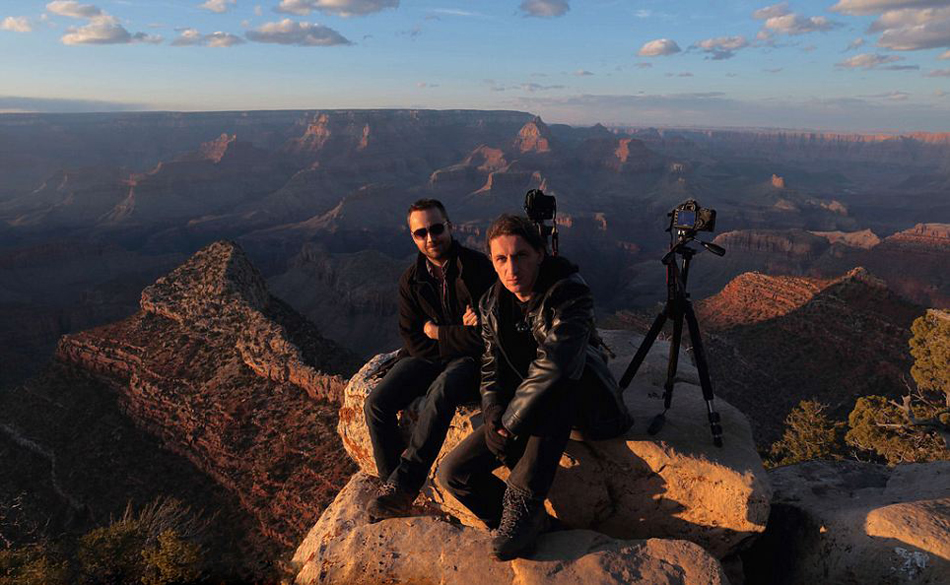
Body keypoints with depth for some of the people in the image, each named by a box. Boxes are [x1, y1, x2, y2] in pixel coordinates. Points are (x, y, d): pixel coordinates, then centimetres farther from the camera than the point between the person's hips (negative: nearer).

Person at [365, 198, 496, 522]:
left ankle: (403, 485, -28)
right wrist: (460, 331, -10)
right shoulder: (411, 280, 3)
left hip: (469, 360, -5)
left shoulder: (477, 267, -11)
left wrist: (437, 332, -9)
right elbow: (413, 341, -1)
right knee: (376, 404, -17)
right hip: (427, 358, 5)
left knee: (440, 392, -37)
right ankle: (396, 489, -6)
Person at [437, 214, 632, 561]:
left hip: (579, 400, -5)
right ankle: (527, 522, 6)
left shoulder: (568, 292, -21)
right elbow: (492, 366, 5)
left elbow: (554, 367, -31)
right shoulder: (492, 303, -1)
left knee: (559, 382, -40)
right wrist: (493, 414, -13)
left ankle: (522, 500, -30)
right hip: (524, 410, 5)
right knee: (453, 473, -10)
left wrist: (510, 423, -26)